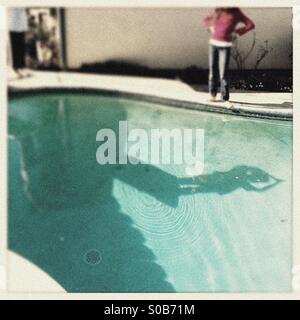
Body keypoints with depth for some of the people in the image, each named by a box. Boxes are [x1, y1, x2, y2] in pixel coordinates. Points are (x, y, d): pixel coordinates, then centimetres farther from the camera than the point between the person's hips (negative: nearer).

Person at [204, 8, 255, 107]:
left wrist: (237, 32, -6)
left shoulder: (236, 12, -1)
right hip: (213, 43, 4)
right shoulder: (217, 11, 10)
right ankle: (213, 94, 22)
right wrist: (211, 28, 10)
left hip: (225, 45, -4)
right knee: (213, 71, 9)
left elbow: (251, 25, -3)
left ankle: (225, 99, -6)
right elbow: (206, 19, 28)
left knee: (223, 73, -11)